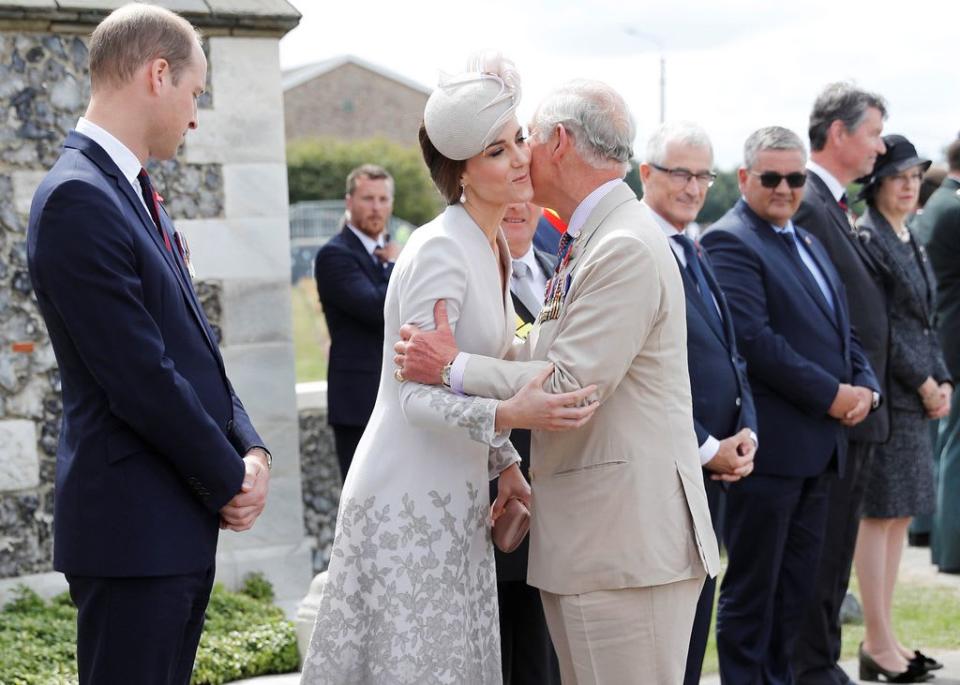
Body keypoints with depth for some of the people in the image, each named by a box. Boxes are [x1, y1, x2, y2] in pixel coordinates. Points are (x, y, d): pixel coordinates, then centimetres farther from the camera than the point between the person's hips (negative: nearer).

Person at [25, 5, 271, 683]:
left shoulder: (135, 195, 15)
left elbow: (195, 344, 16)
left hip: (182, 524, 10)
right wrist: (230, 479, -9)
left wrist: (250, 450, 1)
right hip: (134, 527, -10)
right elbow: (140, 378, -20)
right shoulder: (76, 198, -17)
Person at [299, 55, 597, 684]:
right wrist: (508, 415, -37)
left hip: (455, 498, 9)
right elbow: (417, 395, -23)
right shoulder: (440, 250, -17)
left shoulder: (493, 247, 11)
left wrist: (504, 463, 12)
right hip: (408, 501, -9)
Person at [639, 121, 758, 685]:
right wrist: (706, 447, -16)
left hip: (714, 466, 9)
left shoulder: (696, 256, 16)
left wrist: (746, 432, 0)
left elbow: (730, 358, 18)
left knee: (692, 619, 15)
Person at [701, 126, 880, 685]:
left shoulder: (810, 244, 19)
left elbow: (844, 330, 20)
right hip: (770, 445, -8)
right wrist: (830, 395, -17)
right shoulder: (730, 242, -10)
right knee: (753, 586, 1)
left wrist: (864, 386, 0)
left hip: (819, 446, 9)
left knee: (798, 586, 14)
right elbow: (754, 339, -20)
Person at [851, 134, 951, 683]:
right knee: (881, 514, -5)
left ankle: (883, 636, 16)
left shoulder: (911, 240, 17)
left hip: (918, 394, 9)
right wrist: (922, 383, -13)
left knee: (901, 514, 10)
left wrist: (942, 380, 7)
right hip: (885, 392, -9)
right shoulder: (867, 239, -11)